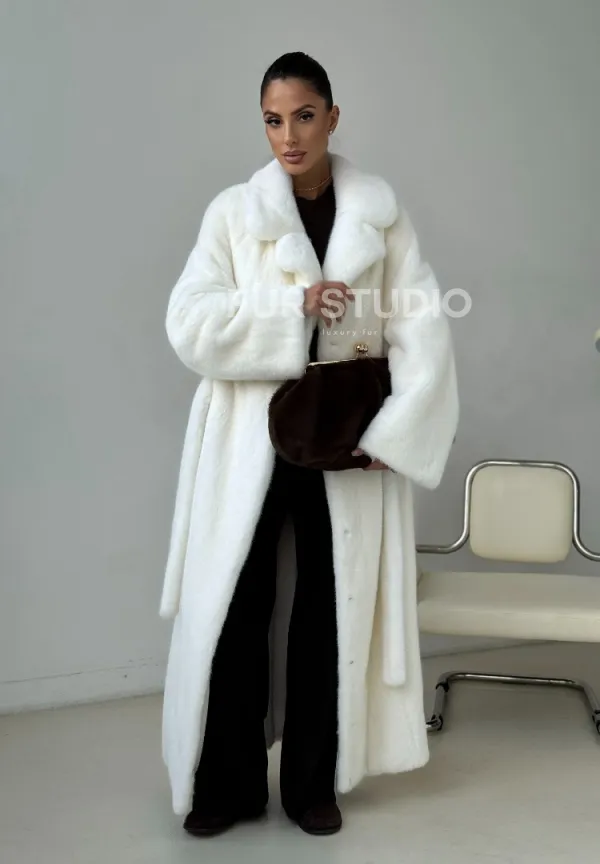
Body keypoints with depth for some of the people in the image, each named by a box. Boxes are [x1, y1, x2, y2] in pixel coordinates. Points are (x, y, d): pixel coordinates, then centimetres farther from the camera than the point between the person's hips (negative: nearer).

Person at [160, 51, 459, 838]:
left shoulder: (380, 213, 3)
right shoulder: (234, 211, 1)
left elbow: (424, 330, -4)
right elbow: (189, 324, -9)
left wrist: (395, 431, -15)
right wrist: (294, 308, -19)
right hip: (251, 441, 0)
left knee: (332, 610, 8)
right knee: (233, 610, 2)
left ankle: (313, 782, 25)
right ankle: (227, 785, 20)